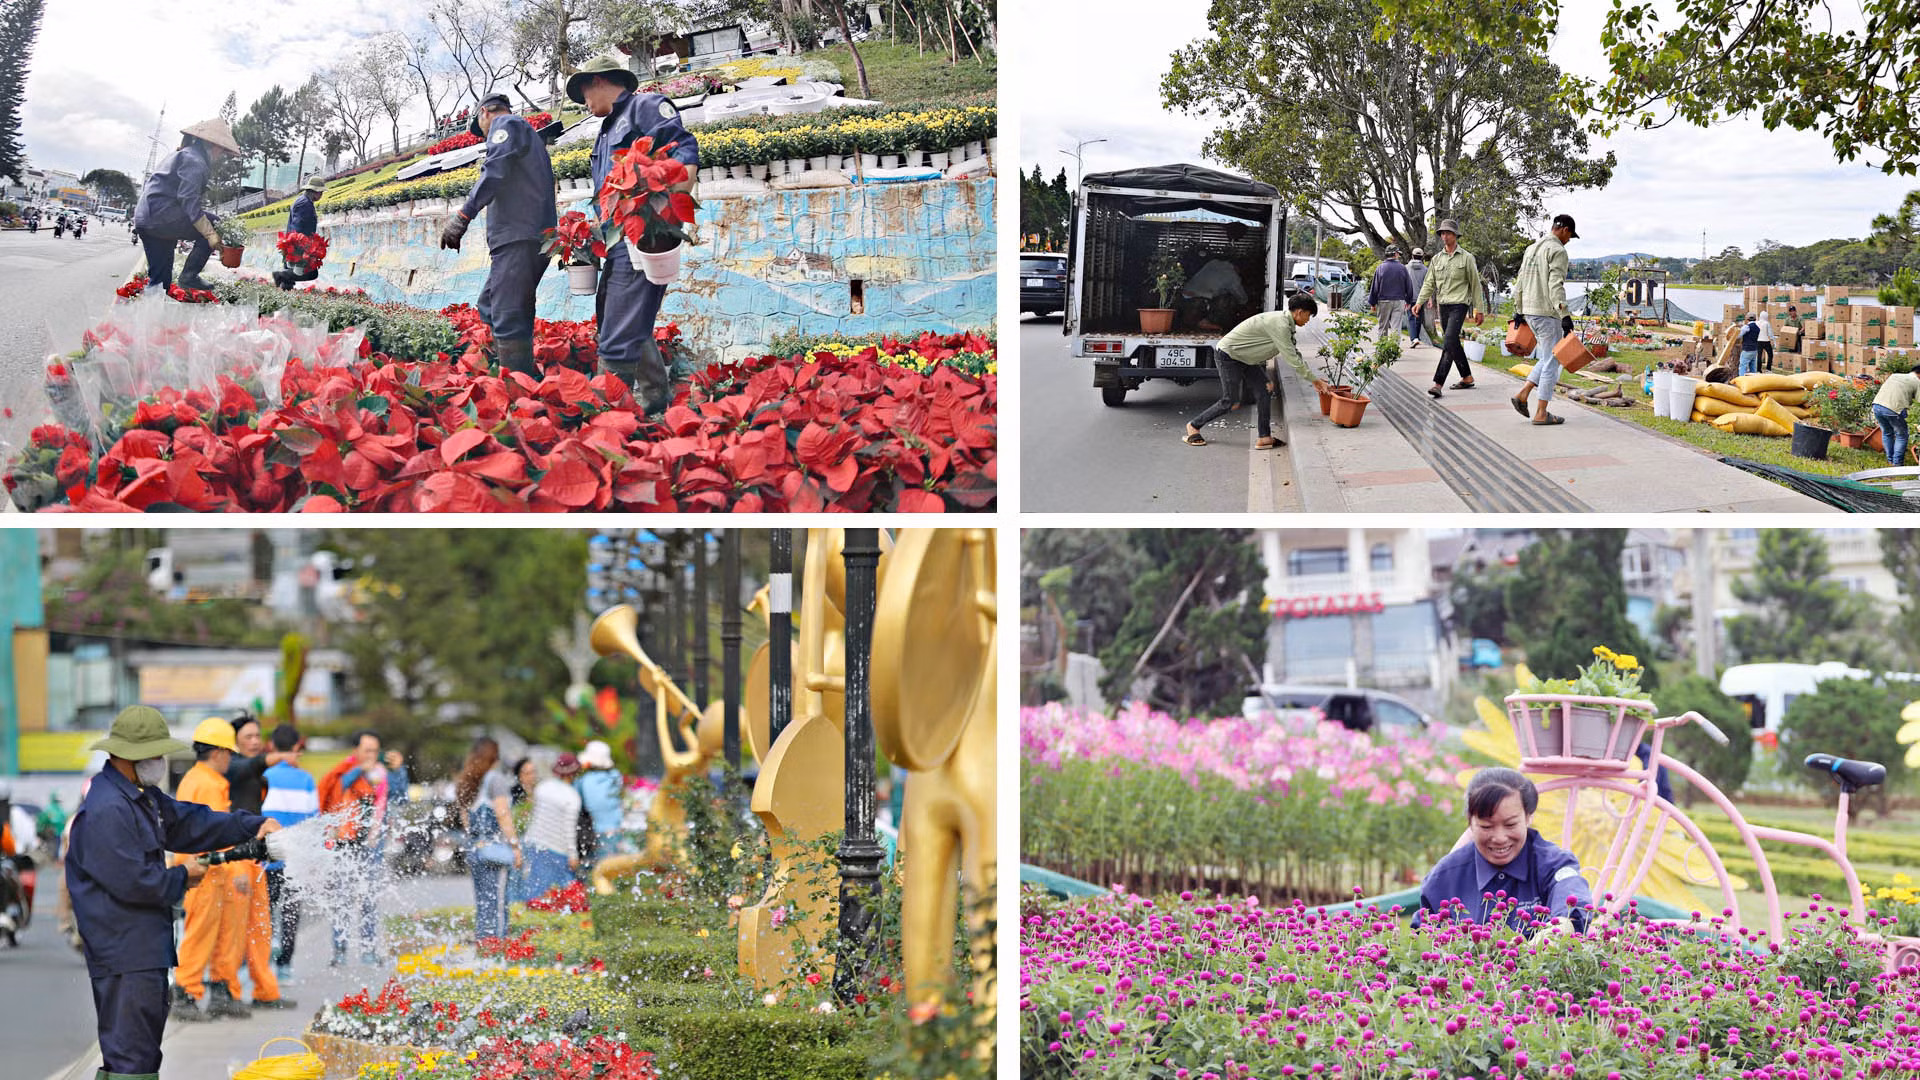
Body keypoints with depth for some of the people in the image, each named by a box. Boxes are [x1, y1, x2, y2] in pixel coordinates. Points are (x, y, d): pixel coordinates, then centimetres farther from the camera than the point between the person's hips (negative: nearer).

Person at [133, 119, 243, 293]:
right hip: (160, 216, -10)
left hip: (144, 219, 10)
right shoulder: (194, 161, -9)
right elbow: (189, 200, -20)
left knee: (160, 281, 12)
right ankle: (189, 276, -7)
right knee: (213, 225, -7)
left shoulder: (183, 155, 25)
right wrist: (210, 233, -22)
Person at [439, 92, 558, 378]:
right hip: (537, 239, 10)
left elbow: (495, 171, -16)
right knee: (489, 306, 14)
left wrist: (463, 216, -22)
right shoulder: (530, 137, 32)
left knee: (508, 319, -15)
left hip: (518, 238, -10)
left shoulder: (506, 124, 2)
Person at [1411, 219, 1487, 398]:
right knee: (1453, 343, 11)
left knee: (1449, 342, -17)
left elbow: (1475, 285, 2)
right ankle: (1467, 378, 25)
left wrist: (1479, 310, -1)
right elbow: (1429, 283, 9)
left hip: (1459, 304, -6)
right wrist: (1420, 302, -6)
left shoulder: (1466, 257, 0)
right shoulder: (1437, 258, 12)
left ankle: (1438, 384, -23)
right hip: (1443, 305, 6)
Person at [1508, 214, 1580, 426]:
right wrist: (1565, 315, -24)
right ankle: (1541, 413, -2)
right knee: (1551, 361, -2)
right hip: (1547, 313, -9)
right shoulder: (1557, 251, -11)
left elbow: (1520, 283, 19)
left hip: (1529, 311, 9)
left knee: (1548, 359, 18)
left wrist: (1518, 311, 25)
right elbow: (1556, 286, -21)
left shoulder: (1531, 248, 16)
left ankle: (1522, 394, 8)